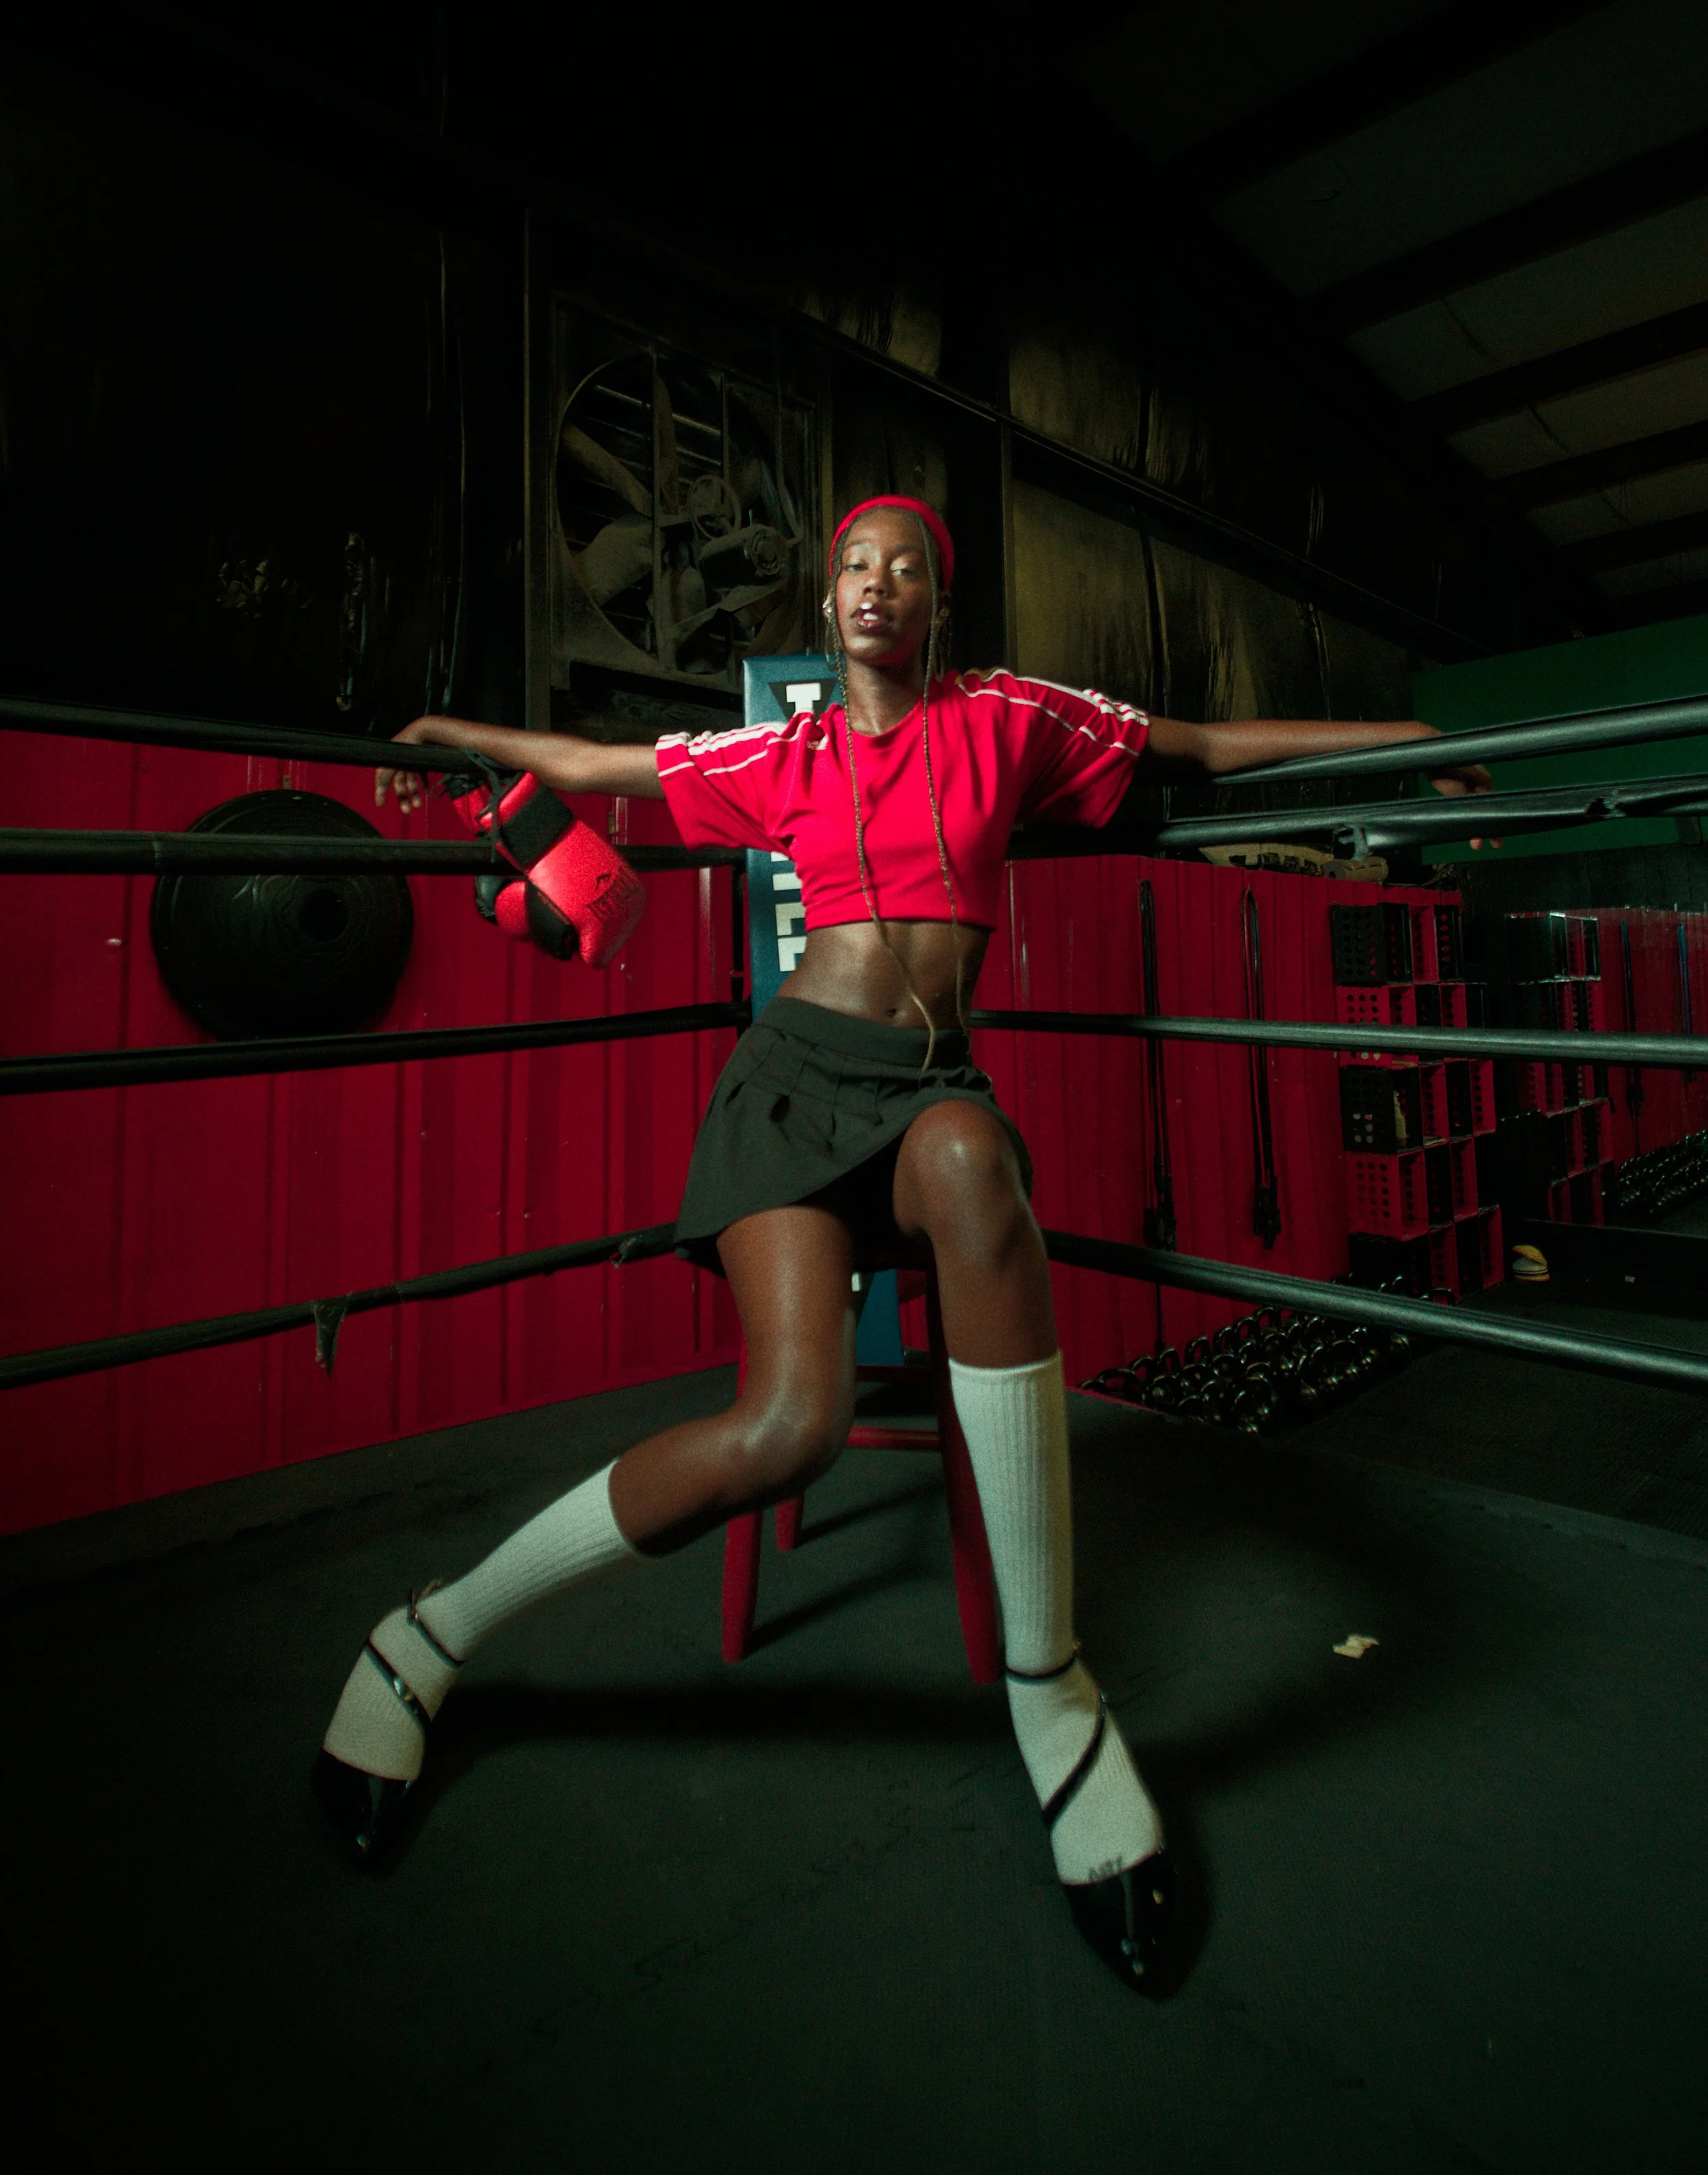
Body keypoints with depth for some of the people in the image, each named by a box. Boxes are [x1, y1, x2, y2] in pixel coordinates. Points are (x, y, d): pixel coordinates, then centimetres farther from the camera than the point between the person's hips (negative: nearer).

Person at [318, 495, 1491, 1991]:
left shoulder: (1006, 723, 14)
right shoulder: (782, 758, 14)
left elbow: (1209, 747, 22)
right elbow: (589, 764, 25)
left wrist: (1410, 736, 25)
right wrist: (449, 731, 34)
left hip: (932, 1090, 1)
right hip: (800, 1072, 0)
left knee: (970, 1157, -41)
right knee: (793, 1425, -27)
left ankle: (1047, 1677, -27)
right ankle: (431, 1639, -3)